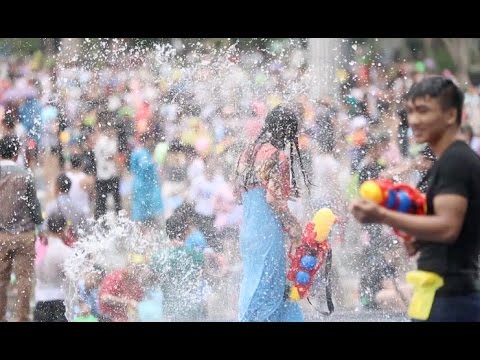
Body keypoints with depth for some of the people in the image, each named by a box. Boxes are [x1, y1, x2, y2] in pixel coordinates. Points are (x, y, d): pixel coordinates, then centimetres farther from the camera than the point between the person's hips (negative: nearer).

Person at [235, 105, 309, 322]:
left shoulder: (250, 152, 11)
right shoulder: (277, 156, -14)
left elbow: (239, 190, 15)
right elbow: (274, 199, -18)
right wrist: (293, 227, -8)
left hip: (248, 226, 9)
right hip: (268, 228, -9)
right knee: (266, 285, -3)